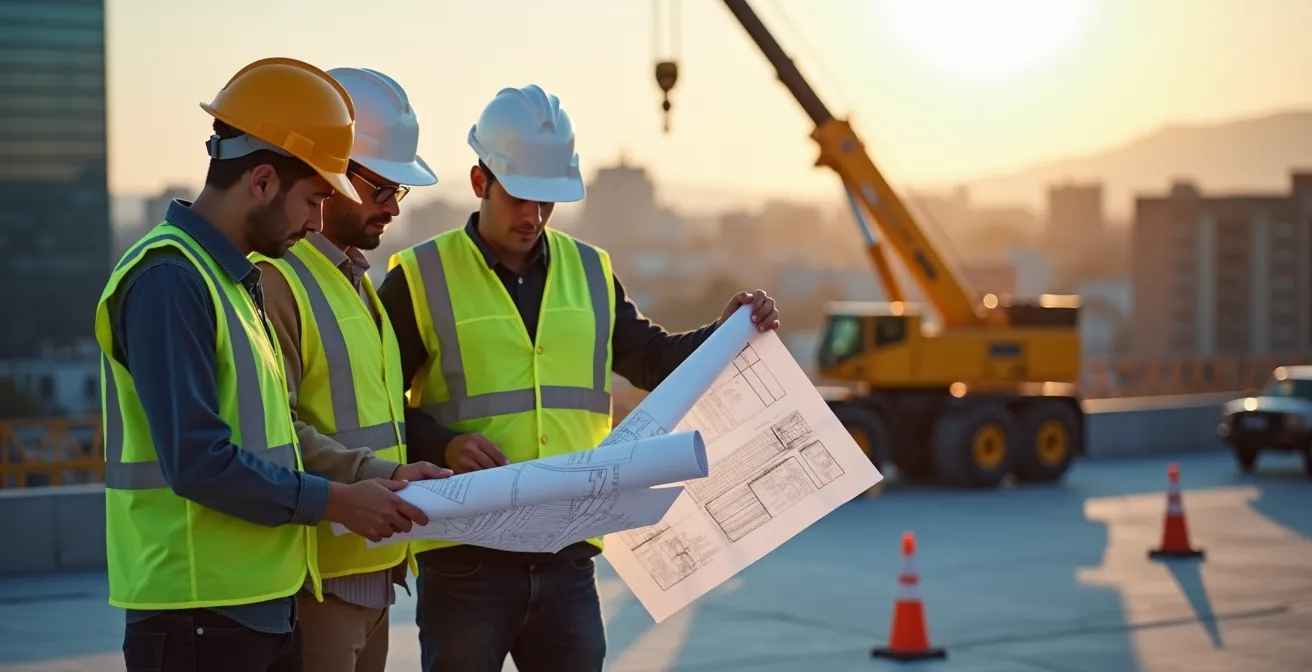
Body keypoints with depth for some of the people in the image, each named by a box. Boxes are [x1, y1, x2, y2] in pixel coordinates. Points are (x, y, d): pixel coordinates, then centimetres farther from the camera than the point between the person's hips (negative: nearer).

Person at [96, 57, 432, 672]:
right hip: (199, 615, -9)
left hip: (263, 603, 9)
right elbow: (197, 461, -22)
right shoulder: (169, 278, -16)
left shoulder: (233, 278, 15)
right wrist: (335, 502, -13)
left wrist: (378, 483, 9)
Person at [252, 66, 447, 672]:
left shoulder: (356, 279, 19)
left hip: (373, 570, 9)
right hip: (314, 578, -9)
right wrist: (379, 475, -26)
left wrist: (434, 456, 11)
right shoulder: (275, 278, -13)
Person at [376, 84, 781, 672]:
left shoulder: (589, 270, 12)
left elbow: (651, 359, 21)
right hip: (465, 556, -4)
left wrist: (725, 333, 5)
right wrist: (442, 445, -17)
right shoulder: (421, 278, -2)